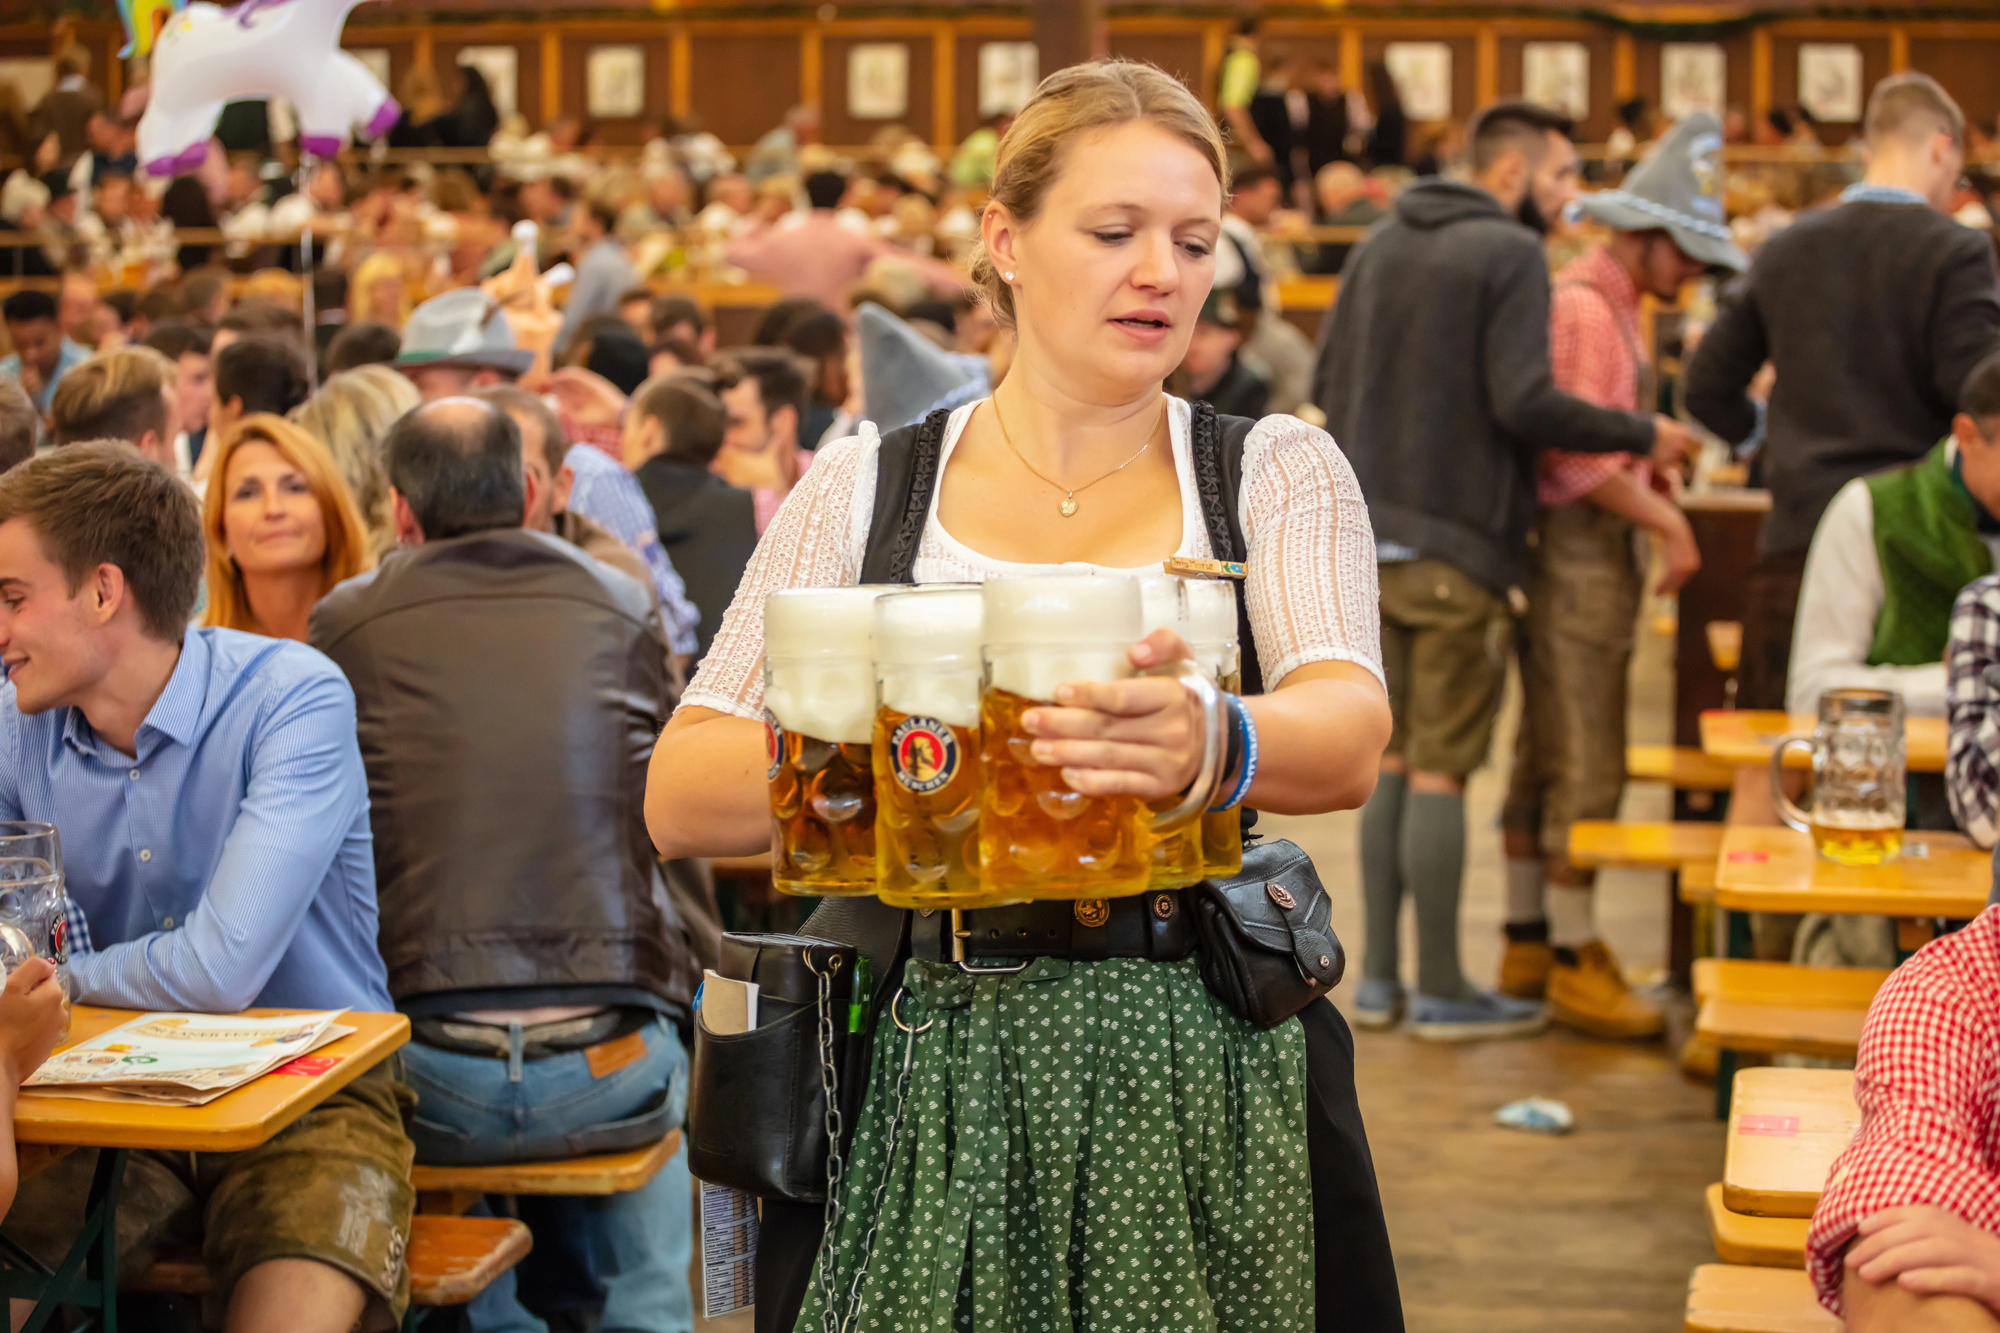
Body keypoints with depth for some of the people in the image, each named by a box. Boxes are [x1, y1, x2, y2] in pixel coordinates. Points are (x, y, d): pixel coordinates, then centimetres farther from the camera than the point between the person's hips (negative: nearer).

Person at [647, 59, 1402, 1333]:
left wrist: (1215, 745, -38)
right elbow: (679, 800, -2)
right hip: (925, 1074, 0)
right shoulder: (864, 488, 5)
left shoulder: (1277, 470, 4)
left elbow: (1350, 735, -14)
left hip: (1205, 1077, 0)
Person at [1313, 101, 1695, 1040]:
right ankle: (1440, 990, 5)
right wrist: (1642, 435, -8)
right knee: (1441, 769, -1)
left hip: (1371, 536, 7)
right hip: (1455, 543, -7)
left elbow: (1326, 384, 14)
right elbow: (1526, 402, -19)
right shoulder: (1510, 254, -10)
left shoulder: (1382, 245, 12)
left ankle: (1379, 976, 17)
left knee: (1394, 761, 13)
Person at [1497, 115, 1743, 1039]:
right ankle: (1573, 960, 1)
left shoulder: (1610, 304, 18)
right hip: (1578, 554, -10)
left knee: (1544, 758, 13)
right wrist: (1667, 522, -14)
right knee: (1584, 766, -5)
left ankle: (1528, 944, 21)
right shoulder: (1585, 308, -15)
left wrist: (1649, 465, 9)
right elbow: (1580, 459, -21)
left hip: (1581, 554, 10)